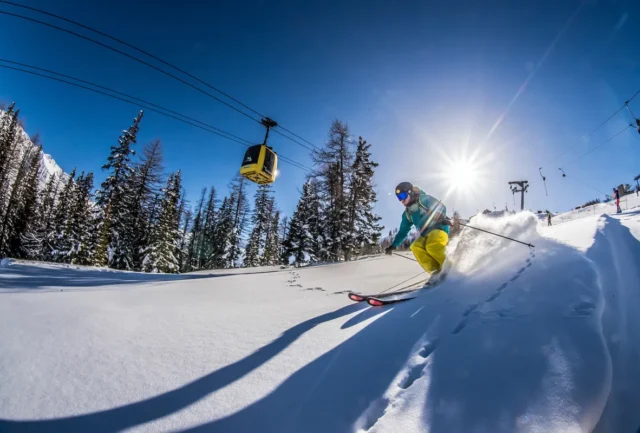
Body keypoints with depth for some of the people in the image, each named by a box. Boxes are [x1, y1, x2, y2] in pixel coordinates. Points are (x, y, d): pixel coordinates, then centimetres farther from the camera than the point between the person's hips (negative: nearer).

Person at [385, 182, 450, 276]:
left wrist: (441, 218, -32)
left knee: (432, 246, -34)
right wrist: (393, 246, 14)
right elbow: (403, 232, 20)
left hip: (439, 229, -6)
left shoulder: (424, 199, -3)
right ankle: (436, 271, -24)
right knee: (415, 247, -22)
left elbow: (441, 207, -12)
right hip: (426, 235, 6)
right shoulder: (407, 214, 15)